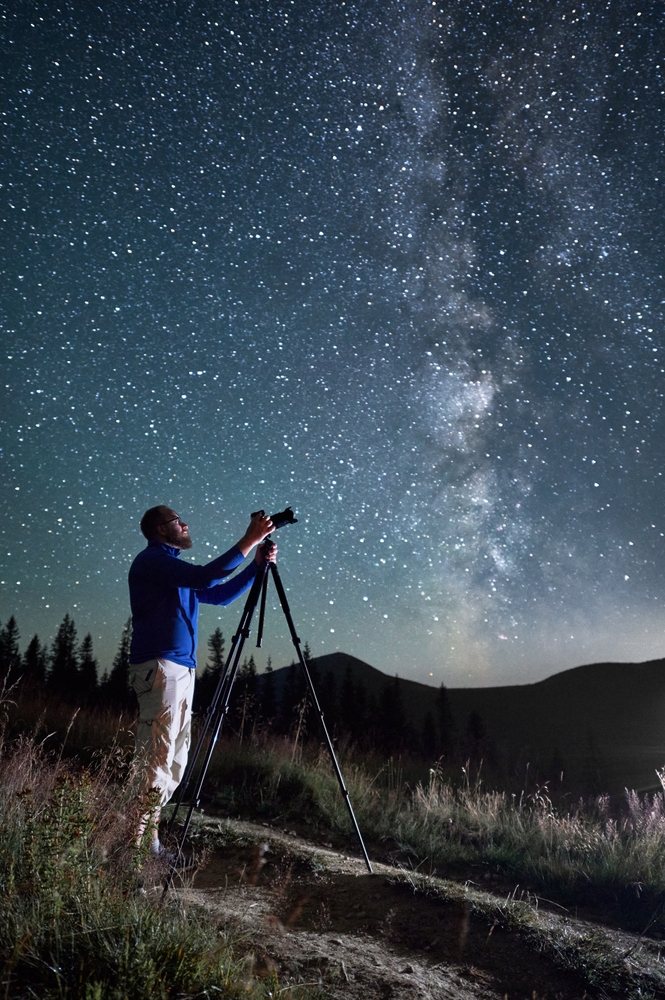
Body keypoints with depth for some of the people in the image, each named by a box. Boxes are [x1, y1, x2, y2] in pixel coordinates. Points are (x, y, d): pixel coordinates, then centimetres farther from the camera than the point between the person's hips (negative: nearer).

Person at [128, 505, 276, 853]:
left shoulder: (175, 569, 23)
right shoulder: (151, 560, -5)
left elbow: (221, 593, 22)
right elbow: (205, 577, -19)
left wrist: (258, 564, 11)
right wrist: (249, 541, -16)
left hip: (183, 669, 9)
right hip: (160, 668, -9)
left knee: (174, 762, 10)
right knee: (156, 759, -10)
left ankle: (147, 835, 16)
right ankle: (138, 844, -4)